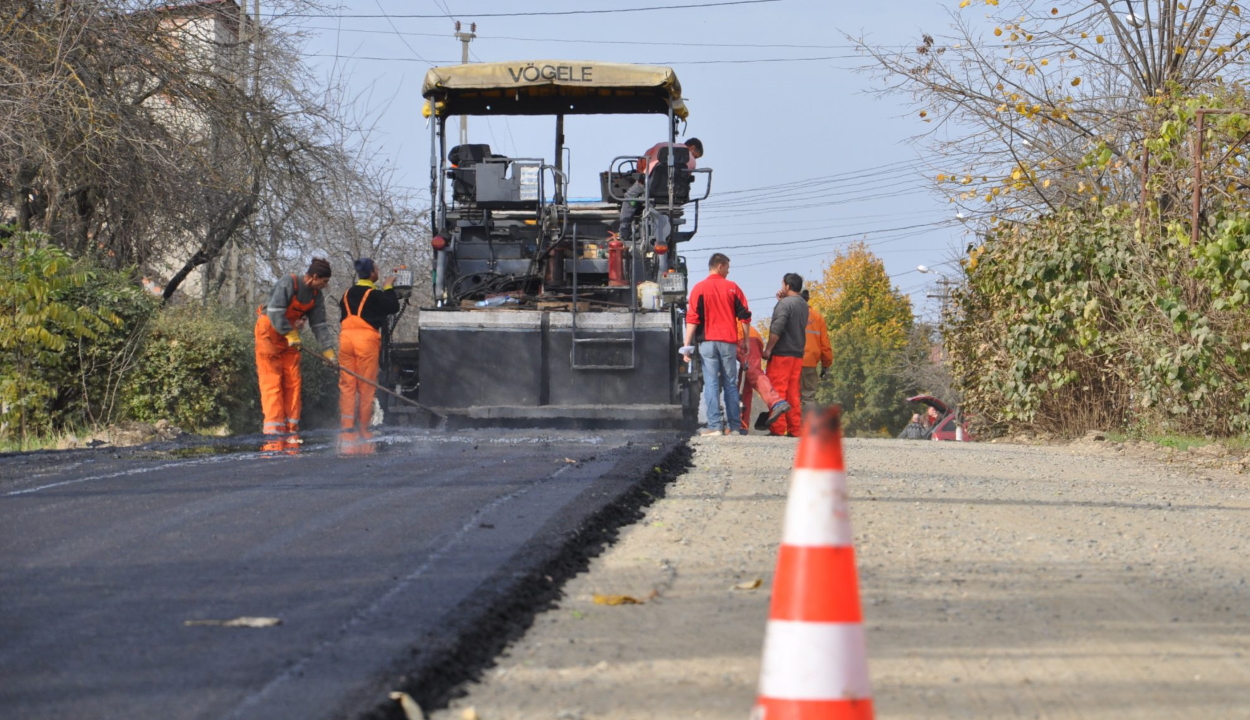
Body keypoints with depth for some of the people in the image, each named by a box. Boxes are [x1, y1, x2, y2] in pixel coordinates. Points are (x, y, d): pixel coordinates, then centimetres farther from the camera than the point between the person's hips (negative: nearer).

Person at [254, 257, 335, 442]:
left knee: (292, 381, 2)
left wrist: (328, 349, -2)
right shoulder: (287, 284, -21)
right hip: (269, 332, -7)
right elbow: (275, 312, -25)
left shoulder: (316, 295, 2)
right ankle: (273, 430, -15)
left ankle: (290, 429, 5)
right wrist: (289, 334, -25)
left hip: (290, 335, 7)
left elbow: (319, 324, 5)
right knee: (272, 380, -10)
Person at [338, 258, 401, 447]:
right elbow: (393, 307, 1)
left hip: (345, 337, 5)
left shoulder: (347, 294, 15)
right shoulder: (374, 294, -4)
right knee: (366, 386, 3)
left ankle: (347, 430, -4)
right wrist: (389, 288, 13)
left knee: (346, 384, 3)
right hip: (366, 339, -5)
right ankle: (362, 429, 6)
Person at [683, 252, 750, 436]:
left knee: (711, 384, -1)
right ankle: (733, 426, 7)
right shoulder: (732, 287, 4)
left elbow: (692, 318, -6)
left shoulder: (699, 288, 0)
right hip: (729, 342, 1)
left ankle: (714, 425, -8)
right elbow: (744, 315, 3)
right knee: (730, 384, 8)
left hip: (708, 341, -1)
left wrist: (687, 345, -5)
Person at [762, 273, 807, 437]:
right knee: (793, 394, 9)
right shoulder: (803, 305, 14)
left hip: (781, 355, -8)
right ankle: (794, 429, 7)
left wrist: (768, 349, -14)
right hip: (798, 355, 8)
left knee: (777, 391, -6)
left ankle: (777, 428, -10)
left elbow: (777, 328, -20)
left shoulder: (785, 303, -12)